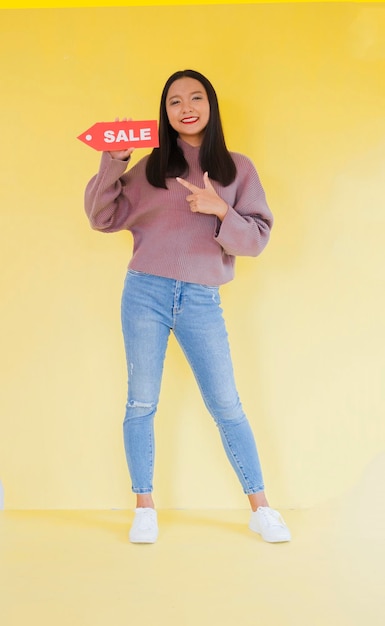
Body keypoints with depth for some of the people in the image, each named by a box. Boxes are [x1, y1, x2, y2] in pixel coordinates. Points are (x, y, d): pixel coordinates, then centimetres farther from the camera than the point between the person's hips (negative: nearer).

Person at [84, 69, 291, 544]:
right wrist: (113, 163, -6)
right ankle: (144, 509, 14)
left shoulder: (238, 169, 7)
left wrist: (222, 211, -16)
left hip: (202, 300, -1)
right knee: (141, 403, 2)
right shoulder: (151, 167, 9)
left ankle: (260, 508, 13)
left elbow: (258, 237, 2)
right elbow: (104, 218, 6)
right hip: (146, 293, 1)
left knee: (226, 406, 2)